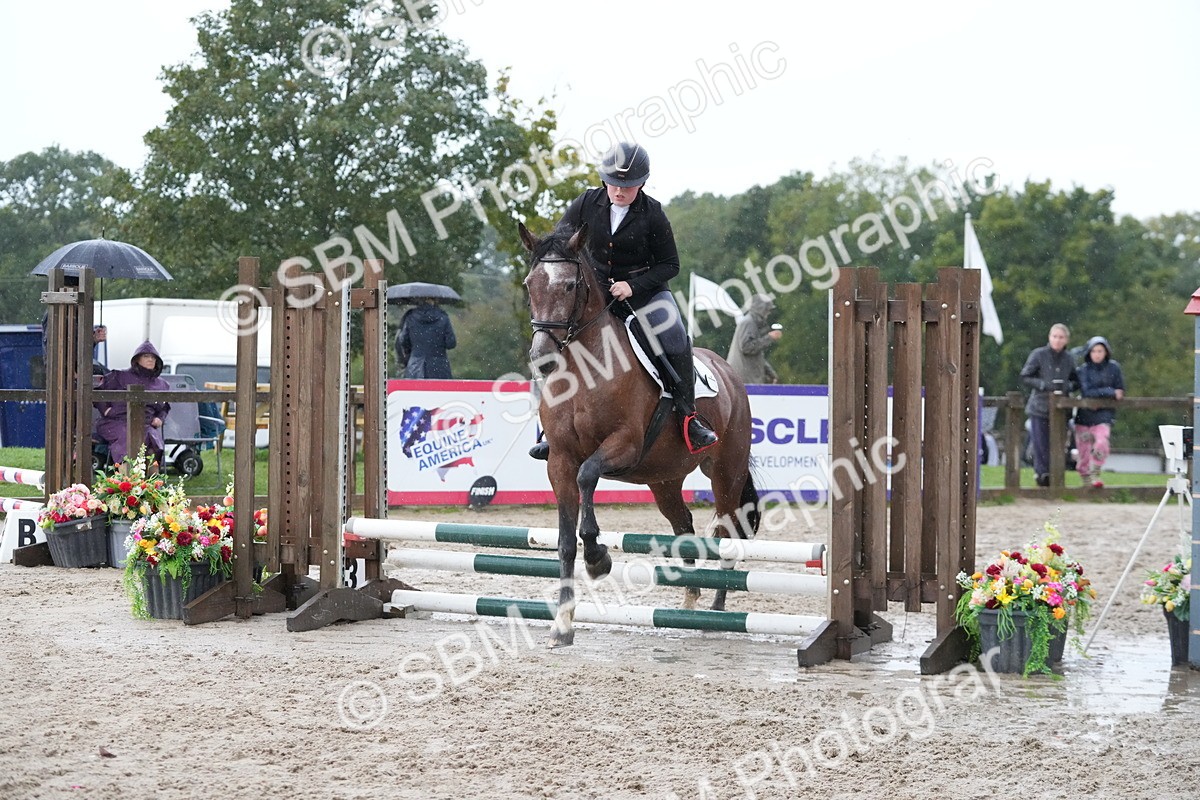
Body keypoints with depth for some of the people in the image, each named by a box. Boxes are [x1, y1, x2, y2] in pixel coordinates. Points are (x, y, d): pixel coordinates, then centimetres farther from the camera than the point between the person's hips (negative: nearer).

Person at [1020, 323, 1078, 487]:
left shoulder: (1069, 359, 8)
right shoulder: (1038, 355, -3)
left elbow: (1076, 382, 16)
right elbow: (1025, 377, -4)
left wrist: (1067, 387, -7)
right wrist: (1044, 385, -17)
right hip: (1039, 407, -3)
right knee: (1041, 444, -4)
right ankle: (1042, 473, 5)